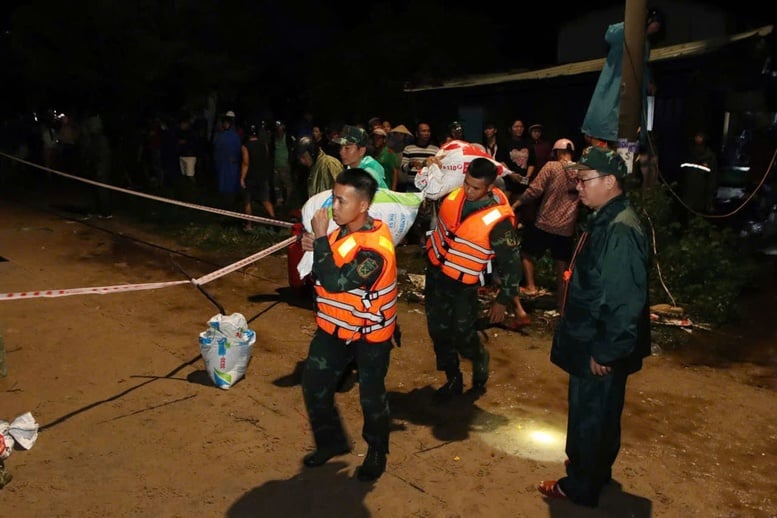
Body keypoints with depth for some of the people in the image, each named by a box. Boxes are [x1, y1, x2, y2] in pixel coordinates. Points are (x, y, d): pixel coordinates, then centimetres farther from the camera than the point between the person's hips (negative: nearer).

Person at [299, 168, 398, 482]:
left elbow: (336, 282, -36)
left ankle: (377, 452, 37)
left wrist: (320, 238, -29)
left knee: (371, 395, 11)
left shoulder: (375, 247, -30)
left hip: (370, 333, -7)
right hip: (335, 327, 7)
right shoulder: (344, 229, -3)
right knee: (314, 385, 11)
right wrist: (315, 249, -10)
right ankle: (331, 441, 34)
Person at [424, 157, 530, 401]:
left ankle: (480, 373, 34)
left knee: (463, 336, 2)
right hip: (435, 272, 6)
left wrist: (503, 300, -12)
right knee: (438, 331, 13)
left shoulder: (499, 219, -25)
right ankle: (453, 379, 32)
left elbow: (510, 262, -15)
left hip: (462, 284, -5)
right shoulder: (455, 194, -10)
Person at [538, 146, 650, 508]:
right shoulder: (604, 221, 6)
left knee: (590, 417, 8)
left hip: (599, 350, -9)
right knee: (599, 414, 24)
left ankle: (581, 486, 26)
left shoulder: (620, 232, -26)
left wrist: (605, 351, -21)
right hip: (590, 342, 9)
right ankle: (596, 470, 43)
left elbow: (625, 299, -28)